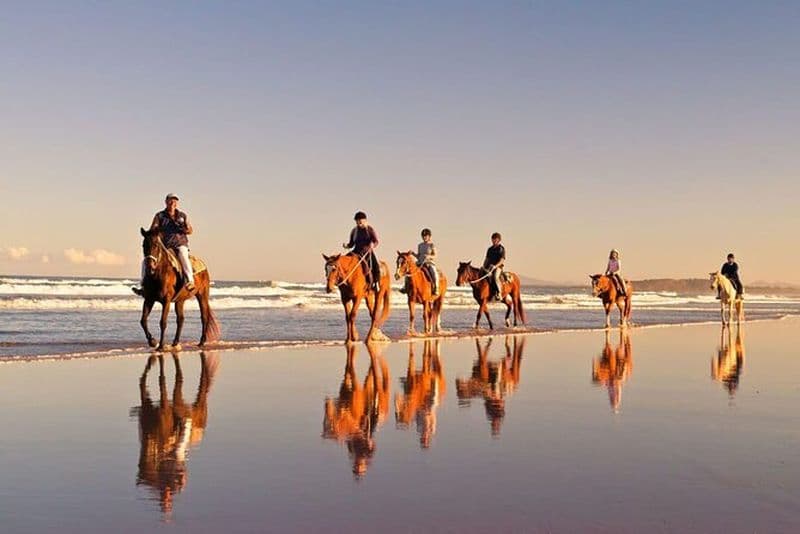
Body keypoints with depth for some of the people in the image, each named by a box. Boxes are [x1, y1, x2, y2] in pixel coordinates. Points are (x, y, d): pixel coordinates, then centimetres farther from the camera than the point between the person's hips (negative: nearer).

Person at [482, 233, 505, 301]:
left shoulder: (501, 249, 0)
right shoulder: (490, 249, 19)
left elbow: (502, 260, -8)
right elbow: (487, 259, 21)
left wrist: (495, 266, -21)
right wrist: (484, 266, 4)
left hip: (498, 267, -7)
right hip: (489, 267, 7)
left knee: (495, 277, -34)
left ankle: (499, 293, -29)